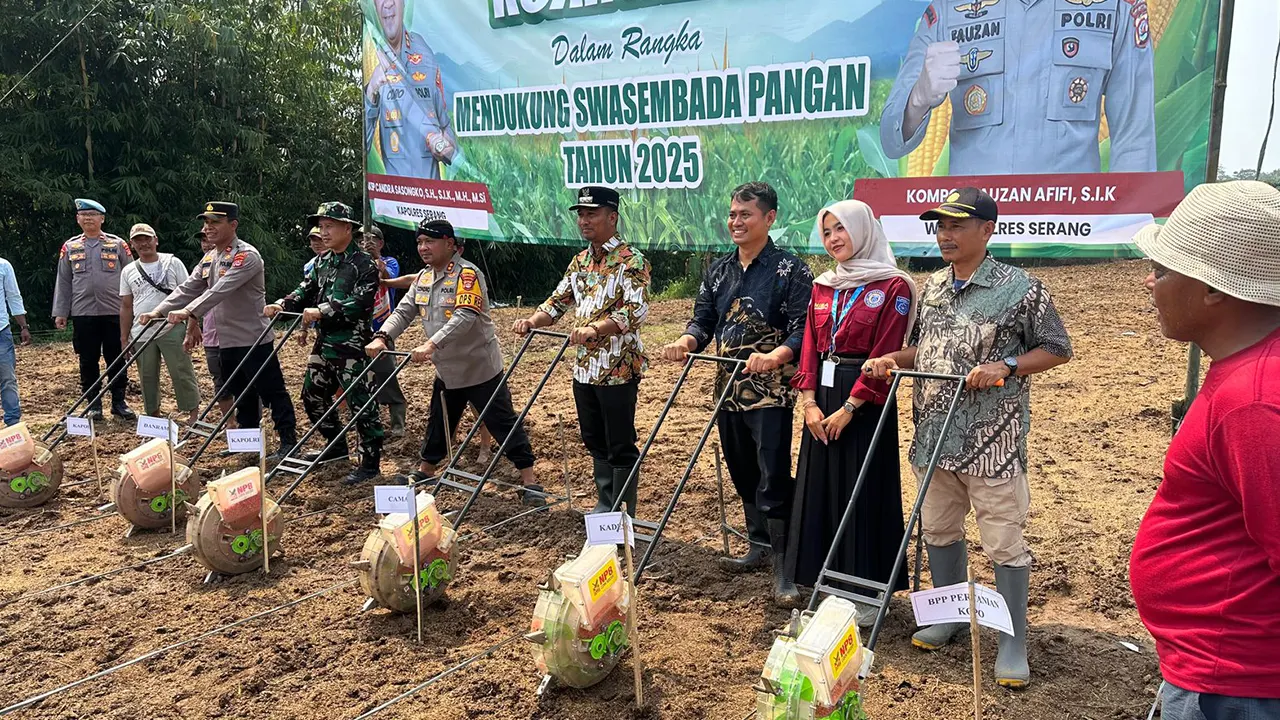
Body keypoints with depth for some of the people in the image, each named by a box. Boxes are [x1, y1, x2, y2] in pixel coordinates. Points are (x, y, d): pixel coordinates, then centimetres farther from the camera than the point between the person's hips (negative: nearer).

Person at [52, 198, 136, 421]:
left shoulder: (118, 245, 3)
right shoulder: (70, 247, 9)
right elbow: (63, 282, 10)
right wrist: (60, 312, 4)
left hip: (114, 312, -2)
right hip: (83, 313, 2)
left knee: (117, 360, 3)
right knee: (88, 361, 6)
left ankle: (119, 402, 13)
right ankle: (94, 405, 15)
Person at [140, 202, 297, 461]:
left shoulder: (246, 255, -16)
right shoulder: (209, 258, 12)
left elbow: (221, 290, -27)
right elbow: (187, 288, 11)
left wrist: (189, 312, -35)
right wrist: (158, 311, 0)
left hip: (254, 339, -8)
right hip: (227, 341, 8)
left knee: (272, 393, -1)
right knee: (242, 395, 17)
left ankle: (288, 441, 7)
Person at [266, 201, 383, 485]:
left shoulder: (364, 264, -11)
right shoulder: (322, 262, 14)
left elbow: (358, 302, -22)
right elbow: (306, 290, 15)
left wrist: (322, 311, -31)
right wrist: (281, 305, -3)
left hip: (351, 345, -9)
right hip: (324, 342, 9)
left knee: (359, 403, -6)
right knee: (313, 397, 17)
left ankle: (371, 463, 3)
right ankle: (337, 447, 35)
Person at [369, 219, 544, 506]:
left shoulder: (467, 274, -18)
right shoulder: (423, 278, 7)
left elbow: (465, 317, -31)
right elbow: (404, 311, 4)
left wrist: (432, 344, -41)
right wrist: (382, 336, -15)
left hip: (480, 368, -7)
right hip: (446, 370, 8)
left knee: (504, 423, -4)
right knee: (438, 424, 22)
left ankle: (529, 482, 2)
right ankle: (425, 471, 40)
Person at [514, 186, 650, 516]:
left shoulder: (631, 260, -11)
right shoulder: (579, 261, 13)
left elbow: (636, 310, -22)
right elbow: (559, 301, 17)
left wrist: (596, 328, -35)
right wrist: (532, 321, -2)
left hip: (618, 369, -7)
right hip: (585, 367, 8)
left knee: (621, 447, 1)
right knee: (595, 442, 16)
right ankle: (605, 506, 29)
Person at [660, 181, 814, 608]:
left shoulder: (790, 270, -7)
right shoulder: (719, 271, 11)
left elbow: (802, 330, -13)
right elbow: (703, 319, 9)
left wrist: (774, 357, -32)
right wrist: (686, 342, -13)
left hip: (771, 391, -6)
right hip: (728, 387, 6)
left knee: (773, 477, -8)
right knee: (742, 474, 16)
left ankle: (783, 567, 0)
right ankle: (760, 545, 32)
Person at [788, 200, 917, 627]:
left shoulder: (893, 287, -8)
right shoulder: (822, 287, 12)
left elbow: (886, 357, -13)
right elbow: (810, 347, 8)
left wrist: (849, 408, -16)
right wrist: (809, 401, -4)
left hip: (865, 404, -6)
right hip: (822, 401, 6)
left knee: (863, 495, 1)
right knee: (821, 492, 10)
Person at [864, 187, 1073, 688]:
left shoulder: (1019, 288, -9)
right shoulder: (932, 287, 11)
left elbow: (1056, 349, -5)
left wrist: (1006, 367, -20)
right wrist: (893, 360, 2)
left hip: (992, 442, -6)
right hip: (935, 436, 7)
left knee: (1004, 542, 2)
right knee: (938, 530, 17)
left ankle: (1013, 641, 15)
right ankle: (950, 615, 36)